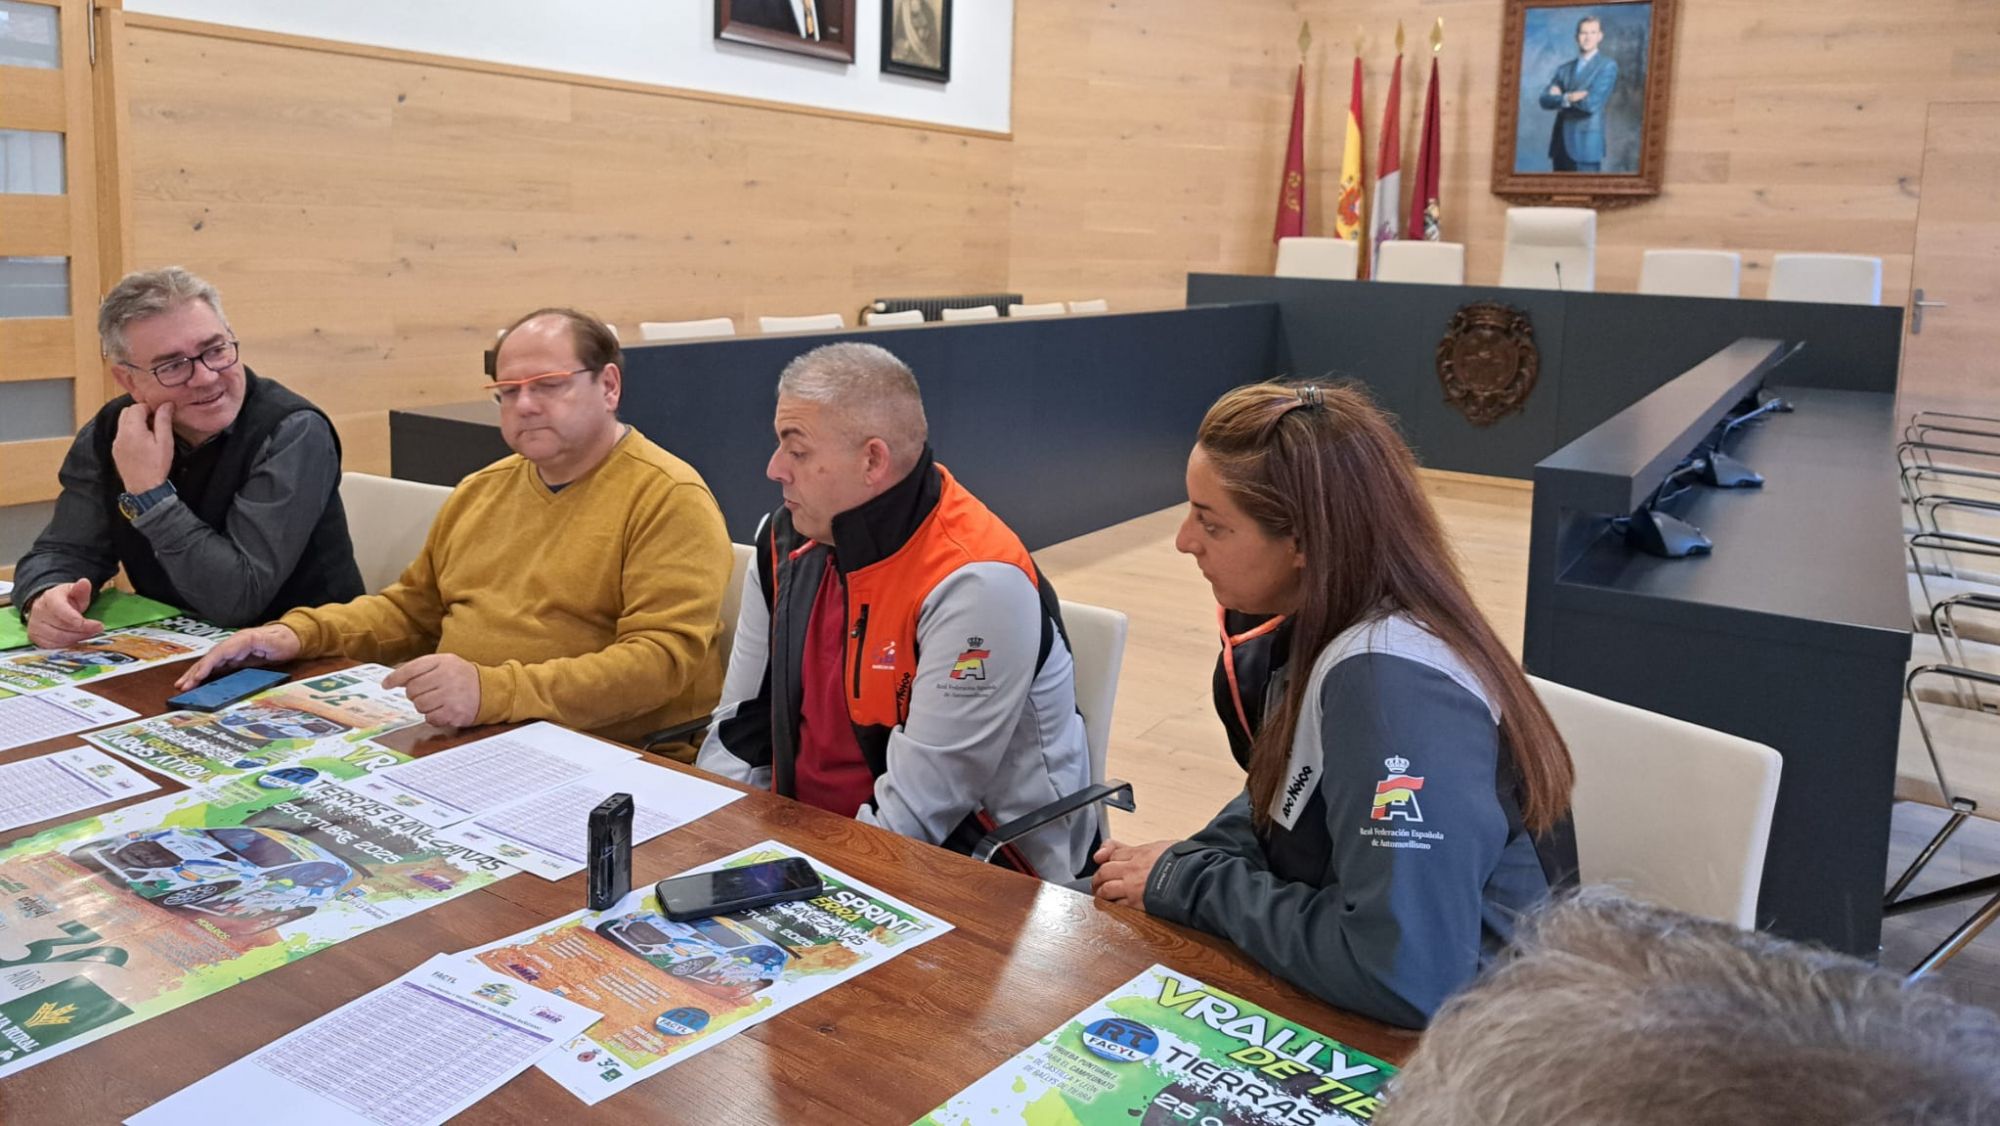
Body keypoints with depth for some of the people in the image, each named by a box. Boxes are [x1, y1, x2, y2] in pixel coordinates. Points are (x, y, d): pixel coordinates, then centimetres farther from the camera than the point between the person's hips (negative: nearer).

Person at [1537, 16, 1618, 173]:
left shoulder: (1608, 66, 0)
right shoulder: (1564, 69, 16)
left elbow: (1592, 103, -12)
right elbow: (1545, 100, 3)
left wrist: (1560, 97, -1)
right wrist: (1569, 98, -13)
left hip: (1586, 143, -5)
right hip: (1561, 143, 5)